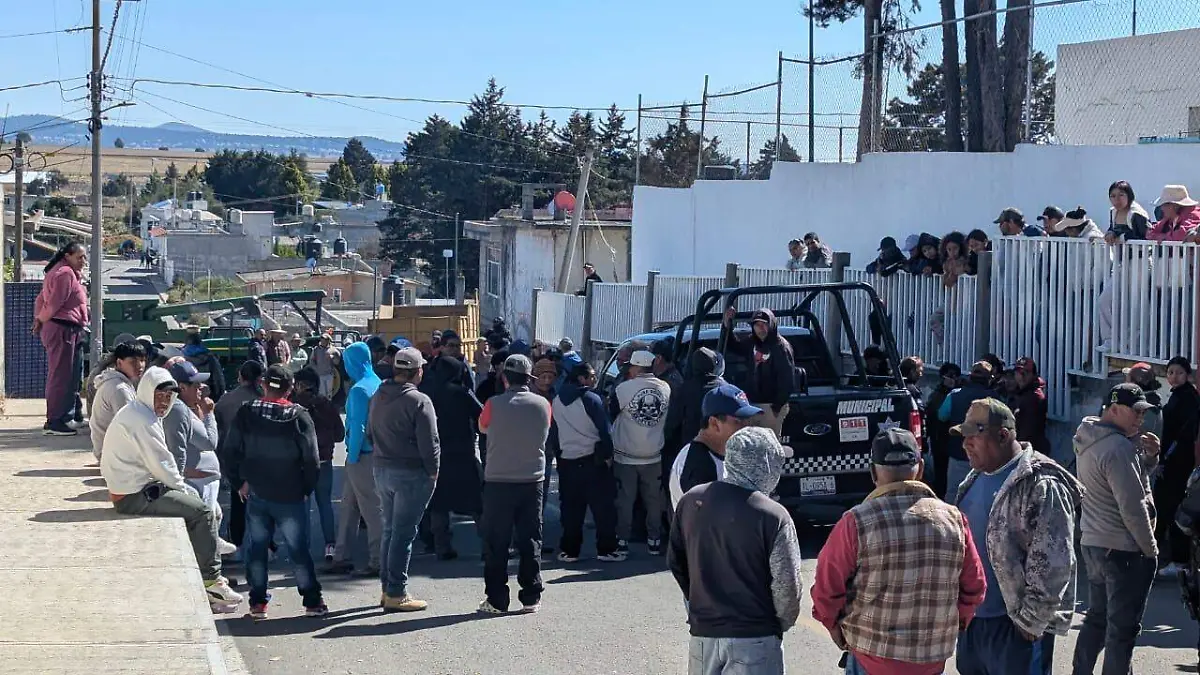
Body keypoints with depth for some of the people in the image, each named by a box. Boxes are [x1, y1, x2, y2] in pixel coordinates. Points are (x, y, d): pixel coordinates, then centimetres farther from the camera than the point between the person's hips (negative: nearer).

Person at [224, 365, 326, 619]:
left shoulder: (246, 413, -3)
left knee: (257, 548, 11)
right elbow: (311, 458, -8)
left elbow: (231, 451, 1)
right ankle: (312, 601, 9)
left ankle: (258, 603, 12)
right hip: (290, 496, -2)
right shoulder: (299, 417, -11)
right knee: (298, 549, 5)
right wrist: (307, 489, 5)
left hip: (256, 494, 2)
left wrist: (240, 481, 12)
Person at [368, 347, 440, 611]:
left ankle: (388, 588, 21)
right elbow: (429, 443, -16)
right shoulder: (419, 401, -16)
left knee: (390, 529, 16)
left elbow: (370, 434, 17)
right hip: (411, 473, -7)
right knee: (404, 532, -3)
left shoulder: (378, 397, 8)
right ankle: (396, 594, -2)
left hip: (382, 469, 7)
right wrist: (433, 471, -4)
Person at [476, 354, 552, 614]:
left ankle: (496, 600, 7)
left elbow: (483, 427, 9)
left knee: (496, 544, 5)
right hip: (532, 482, 2)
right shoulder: (543, 405, -3)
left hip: (498, 482, -2)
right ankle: (531, 598, 12)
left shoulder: (494, 404, -10)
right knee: (530, 541, 9)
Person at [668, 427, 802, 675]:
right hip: (754, 638, -5)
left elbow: (675, 562, 9)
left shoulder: (691, 501, -1)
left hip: (703, 631, 5)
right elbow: (786, 586, -13)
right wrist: (782, 624, 5)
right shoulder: (773, 516, -16)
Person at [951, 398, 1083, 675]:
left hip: (1015, 626, -9)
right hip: (972, 616, 9)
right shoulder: (976, 478, 10)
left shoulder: (1041, 486, -19)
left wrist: (1031, 621, -18)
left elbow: (1053, 564, -21)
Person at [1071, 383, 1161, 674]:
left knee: (1097, 618, 20)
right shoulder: (1118, 448, -21)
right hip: (1124, 550, -10)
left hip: (1092, 542, 10)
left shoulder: (1090, 441, 10)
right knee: (1123, 628, -1)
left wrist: (1149, 456, -1)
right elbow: (1133, 507, -22)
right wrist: (1150, 549, -11)